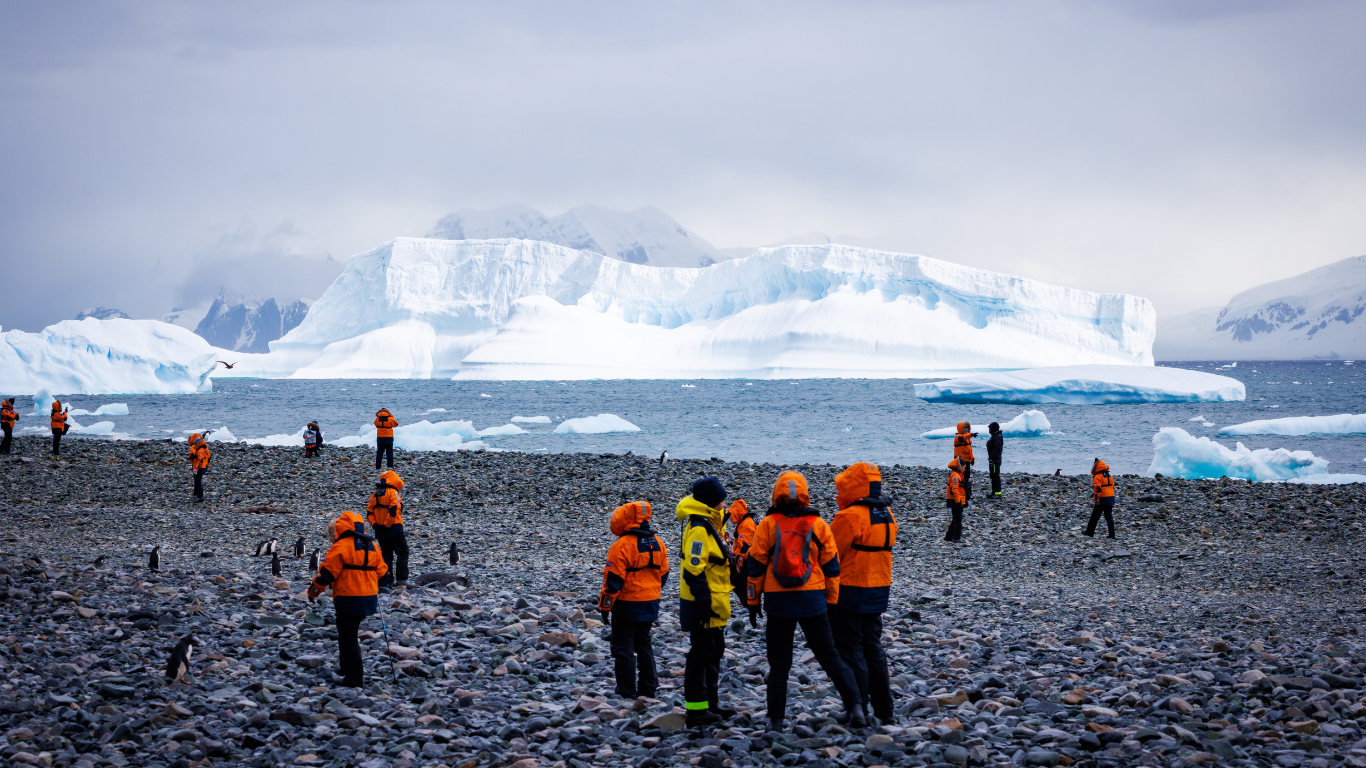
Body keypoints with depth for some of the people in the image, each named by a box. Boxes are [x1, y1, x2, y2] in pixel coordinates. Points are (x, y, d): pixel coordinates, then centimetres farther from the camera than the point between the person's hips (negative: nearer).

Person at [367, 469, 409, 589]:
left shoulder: (375, 494, 12)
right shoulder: (393, 493, -9)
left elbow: (369, 511, 9)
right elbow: (393, 511, -19)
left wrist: (374, 524, 1)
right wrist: (387, 525, -15)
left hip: (380, 532, 6)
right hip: (394, 529, -6)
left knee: (386, 555, 10)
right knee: (402, 553, 2)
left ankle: (384, 583, 5)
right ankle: (402, 581, -6)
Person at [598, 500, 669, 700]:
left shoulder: (622, 545, -17)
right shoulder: (657, 543, 5)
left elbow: (613, 580, -16)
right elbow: (663, 574, 14)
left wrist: (604, 607, -7)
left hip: (627, 605, -7)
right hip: (650, 605, 7)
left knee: (623, 646, 3)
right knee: (644, 644, 18)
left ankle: (627, 691, 3)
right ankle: (649, 688, 19)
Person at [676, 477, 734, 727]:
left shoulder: (709, 526, 14)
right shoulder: (699, 529, -19)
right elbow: (694, 569, -24)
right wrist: (704, 601, -25)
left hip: (713, 605, 11)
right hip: (704, 606, -10)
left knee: (714, 653, 17)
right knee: (701, 655, -5)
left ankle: (711, 704, 26)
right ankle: (696, 709, 0)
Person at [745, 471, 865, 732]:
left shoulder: (768, 525, -1)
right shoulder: (818, 525, 2)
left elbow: (755, 565, 1)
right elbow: (831, 566, 7)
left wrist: (753, 601, 9)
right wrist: (831, 602, 15)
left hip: (778, 603, -1)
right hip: (813, 602, 1)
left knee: (779, 664, 8)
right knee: (830, 657, 7)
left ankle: (776, 720, 8)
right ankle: (855, 706, -6)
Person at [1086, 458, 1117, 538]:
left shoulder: (1097, 477, -11)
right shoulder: (1109, 476, 14)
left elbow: (1098, 489, -20)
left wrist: (1096, 500, -19)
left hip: (1102, 499, -7)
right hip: (1111, 498, 7)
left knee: (1095, 516, 6)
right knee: (1109, 517, 7)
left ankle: (1090, 532, 14)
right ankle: (1112, 534, 1)